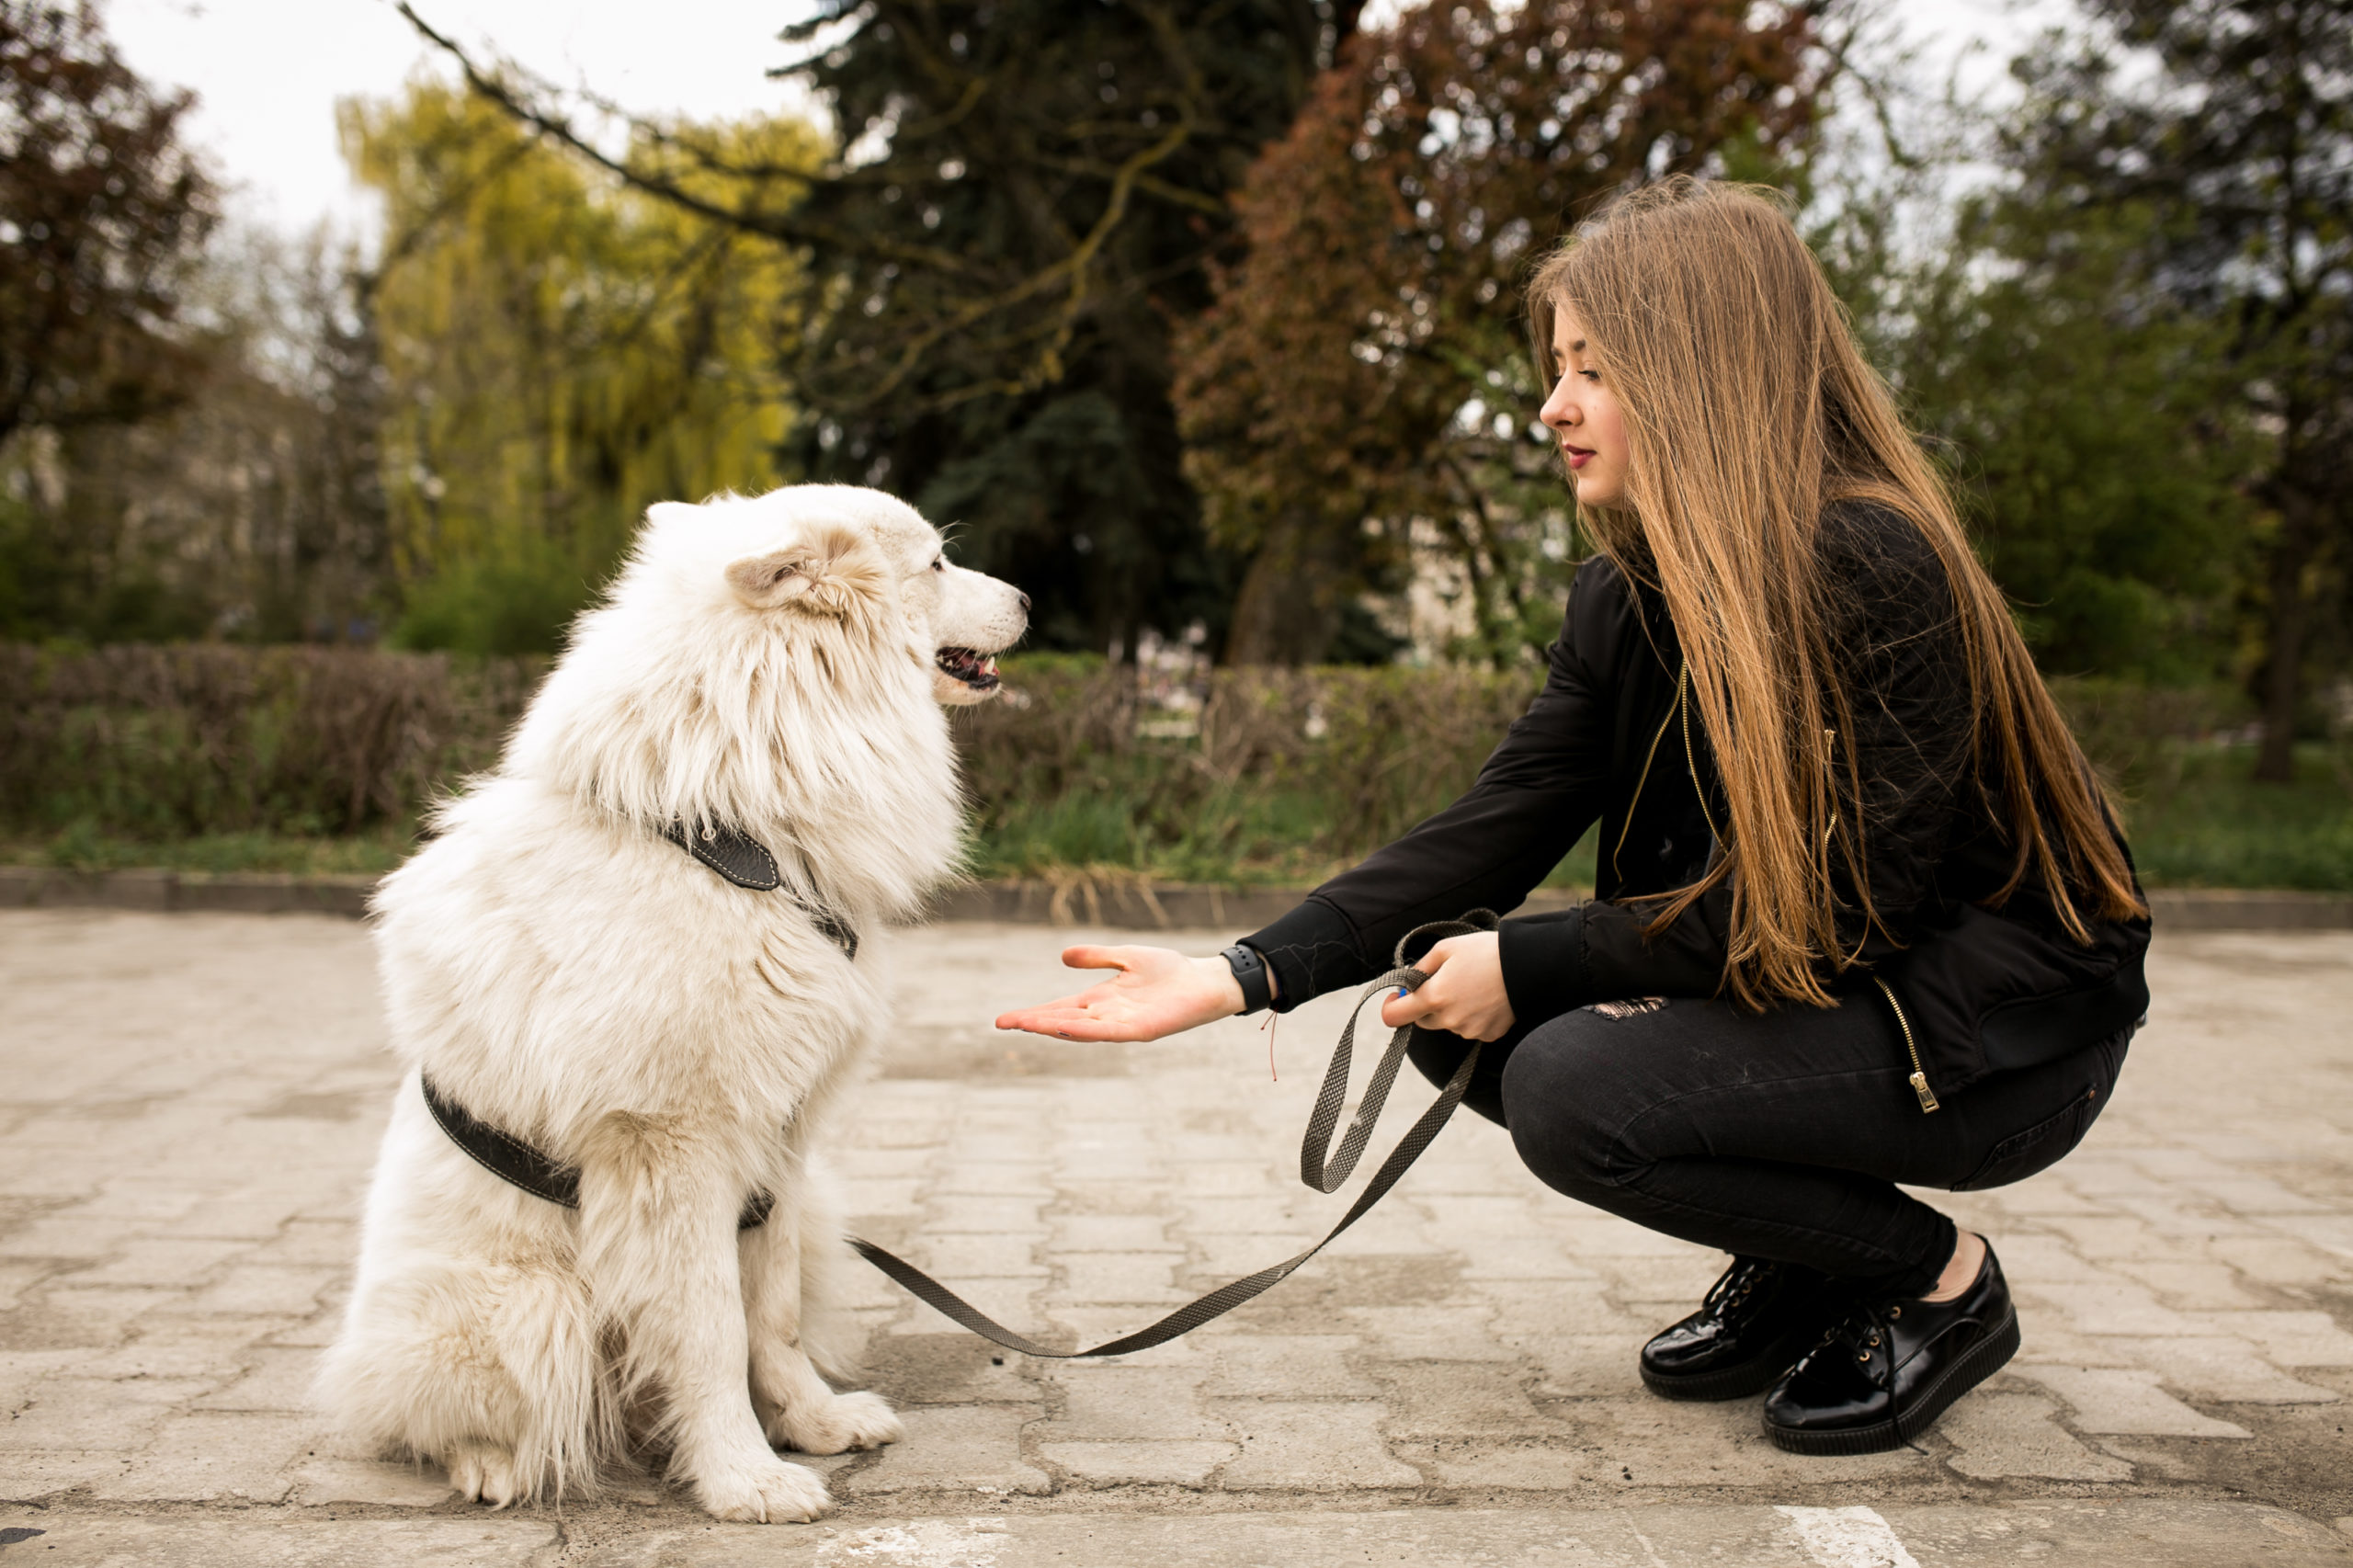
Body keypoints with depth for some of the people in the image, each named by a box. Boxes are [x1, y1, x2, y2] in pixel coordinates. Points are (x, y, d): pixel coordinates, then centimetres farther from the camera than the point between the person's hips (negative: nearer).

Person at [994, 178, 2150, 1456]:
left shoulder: (1876, 570, -24)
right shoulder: (1626, 597, 0)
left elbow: (1833, 909, -25)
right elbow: (1494, 831, -8)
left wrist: (1527, 964, -21)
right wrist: (1238, 979, -18)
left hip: (1998, 1024, -8)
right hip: (1816, 983, 8)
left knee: (1574, 1088, -25)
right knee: (1450, 1017, -5)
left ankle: (1939, 1282, 0)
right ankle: (1797, 1274, 11)